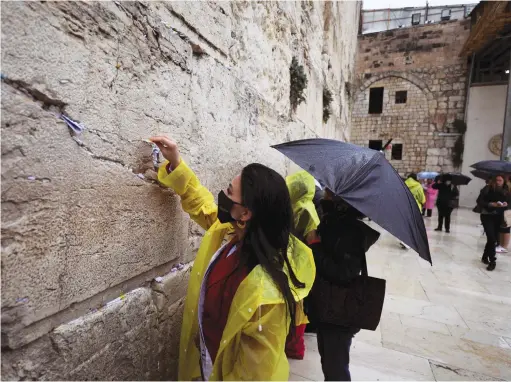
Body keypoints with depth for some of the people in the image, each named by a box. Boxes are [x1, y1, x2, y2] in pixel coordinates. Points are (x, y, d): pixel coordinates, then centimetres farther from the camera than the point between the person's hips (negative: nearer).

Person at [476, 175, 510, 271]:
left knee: (494, 238, 11)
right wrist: (490, 204, -21)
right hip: (487, 216, -4)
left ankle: (485, 257, 29)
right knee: (491, 238, -11)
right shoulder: (487, 189, -6)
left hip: (498, 217, 4)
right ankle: (492, 261, 0)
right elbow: (479, 201, -8)